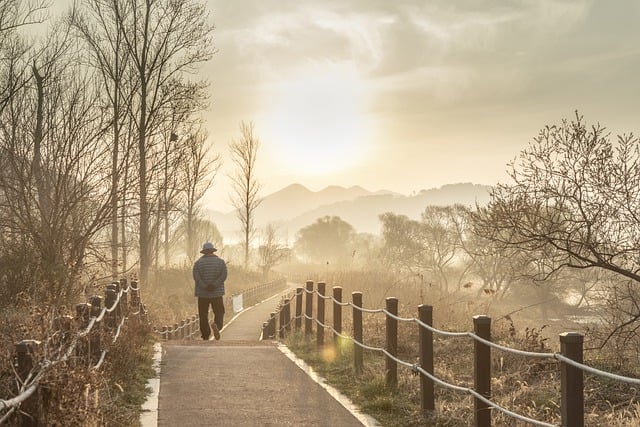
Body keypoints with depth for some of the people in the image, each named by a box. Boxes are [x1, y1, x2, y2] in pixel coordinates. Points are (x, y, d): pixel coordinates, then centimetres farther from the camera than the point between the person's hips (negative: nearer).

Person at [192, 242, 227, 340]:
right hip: (217, 293, 0)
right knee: (219, 312, 7)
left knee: (203, 315, 8)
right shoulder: (221, 261, 4)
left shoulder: (198, 262, 2)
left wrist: (205, 287, -14)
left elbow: (196, 277, -11)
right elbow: (223, 276, -8)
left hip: (202, 293, 0)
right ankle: (216, 325, -25)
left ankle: (205, 337, 6)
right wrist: (214, 285, -14)